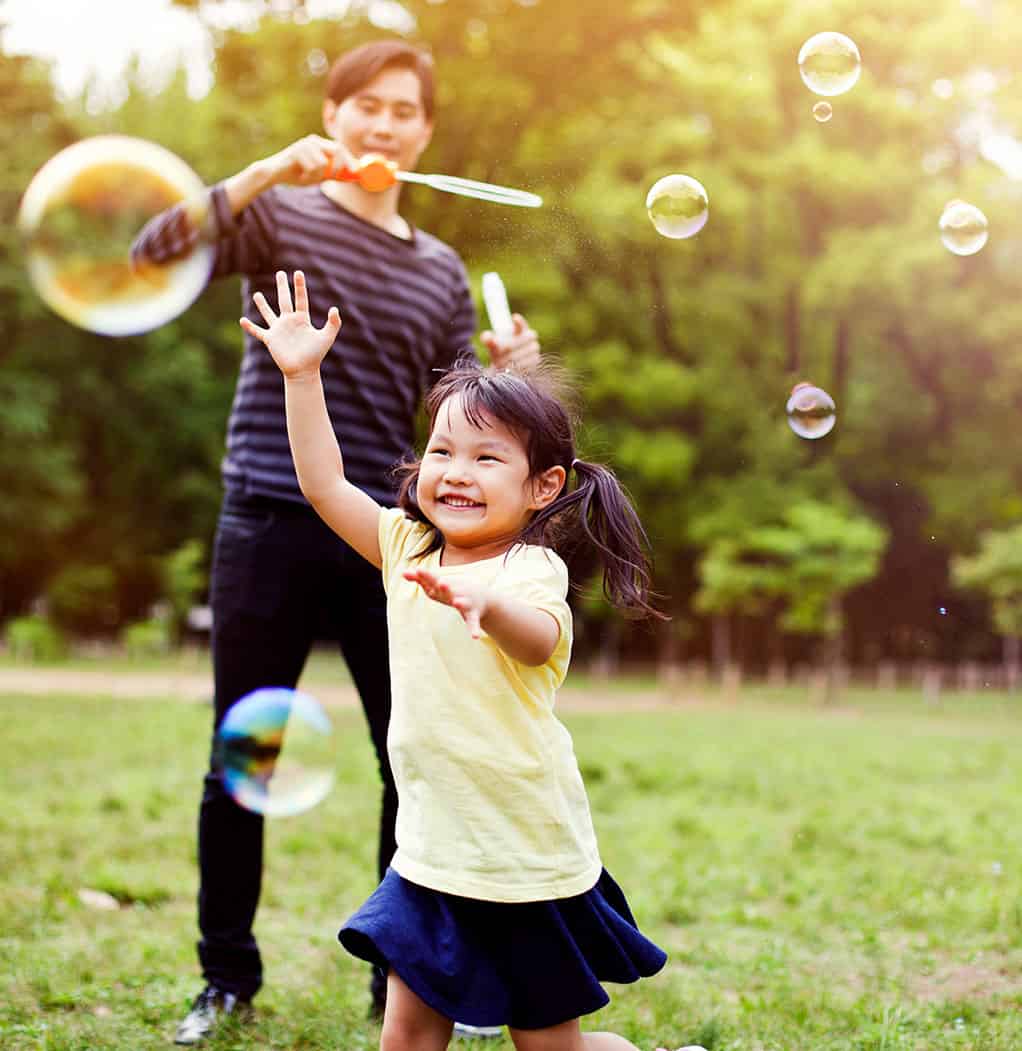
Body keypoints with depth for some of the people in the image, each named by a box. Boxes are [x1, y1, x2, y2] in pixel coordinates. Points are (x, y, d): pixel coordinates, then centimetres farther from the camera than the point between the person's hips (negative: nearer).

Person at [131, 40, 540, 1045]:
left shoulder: (441, 270, 15)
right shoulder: (280, 214, 4)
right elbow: (156, 251, -14)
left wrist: (503, 372, -6)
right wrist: (267, 171, -21)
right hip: (271, 528, -3)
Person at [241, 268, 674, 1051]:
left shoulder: (532, 568, -18)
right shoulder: (408, 547, 2)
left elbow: (540, 639, -40)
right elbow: (323, 482, 2)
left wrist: (485, 604, -61)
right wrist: (303, 374, -3)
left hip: (531, 864, -6)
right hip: (433, 853, 6)